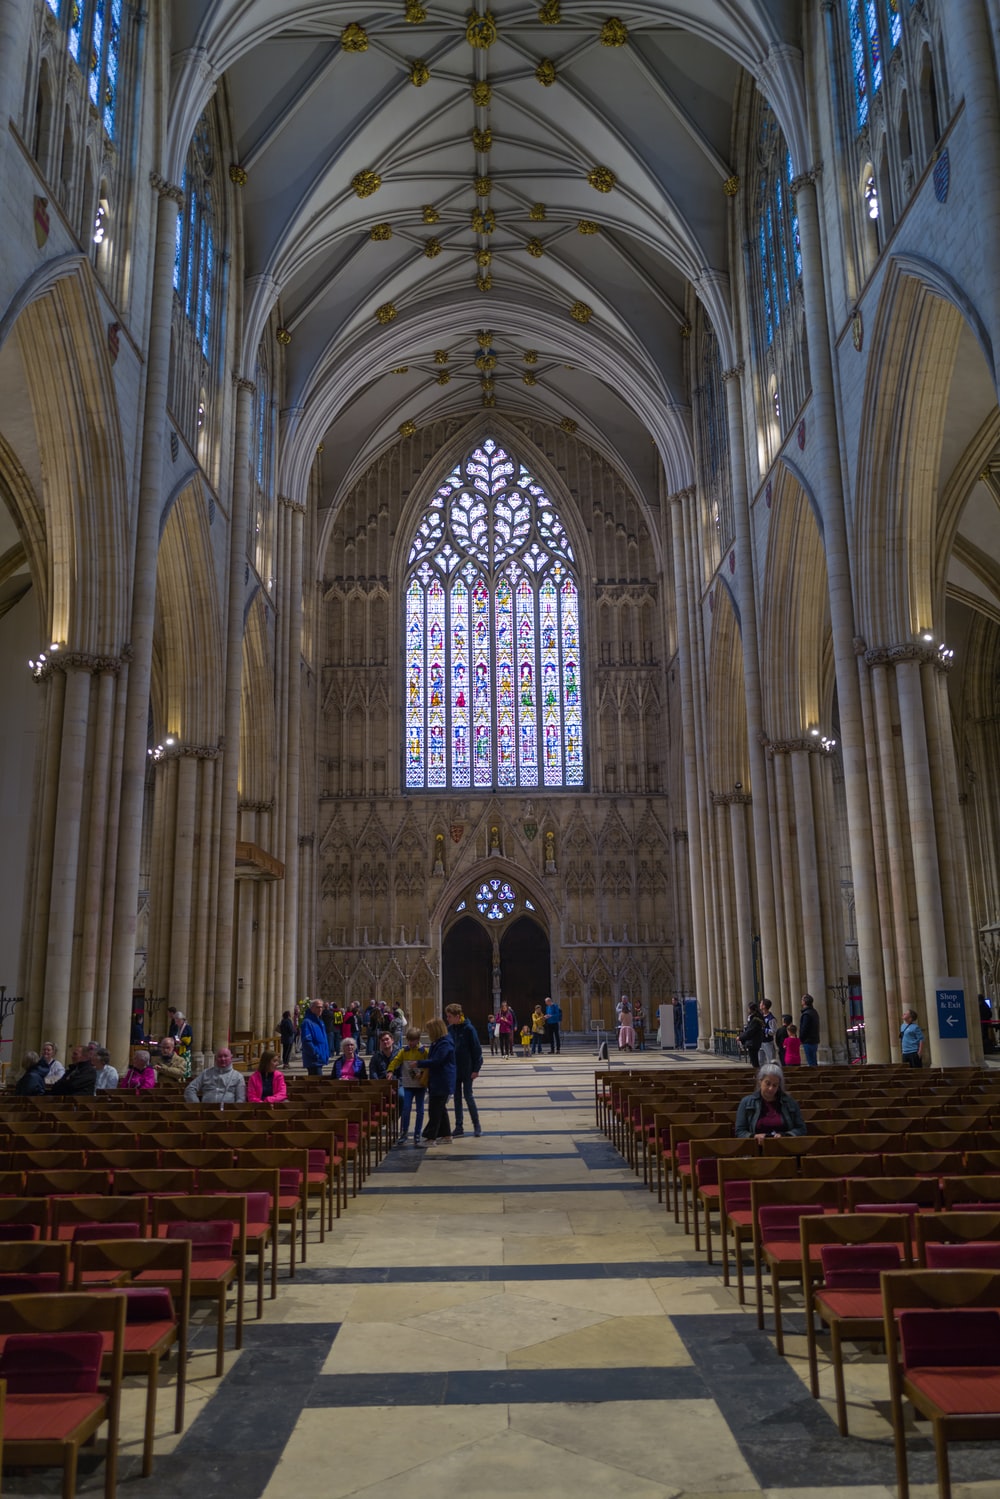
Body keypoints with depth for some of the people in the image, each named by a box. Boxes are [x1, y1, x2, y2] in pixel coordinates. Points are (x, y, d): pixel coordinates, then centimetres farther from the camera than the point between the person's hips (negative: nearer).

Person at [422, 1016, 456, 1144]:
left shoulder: (445, 1044, -19)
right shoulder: (436, 1043, 12)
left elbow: (436, 1061, -23)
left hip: (442, 1084, -10)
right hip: (436, 1082, 10)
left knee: (435, 1110, -7)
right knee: (440, 1109, 15)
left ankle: (431, 1138, -3)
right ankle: (446, 1135, 23)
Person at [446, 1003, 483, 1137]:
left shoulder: (468, 1029, -13)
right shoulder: (450, 1029, 2)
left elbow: (476, 1049, -12)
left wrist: (476, 1069, -13)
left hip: (466, 1069, -5)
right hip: (454, 1069, 5)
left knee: (468, 1096, -2)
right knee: (457, 1097, 9)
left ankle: (477, 1125, 11)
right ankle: (459, 1126, 16)